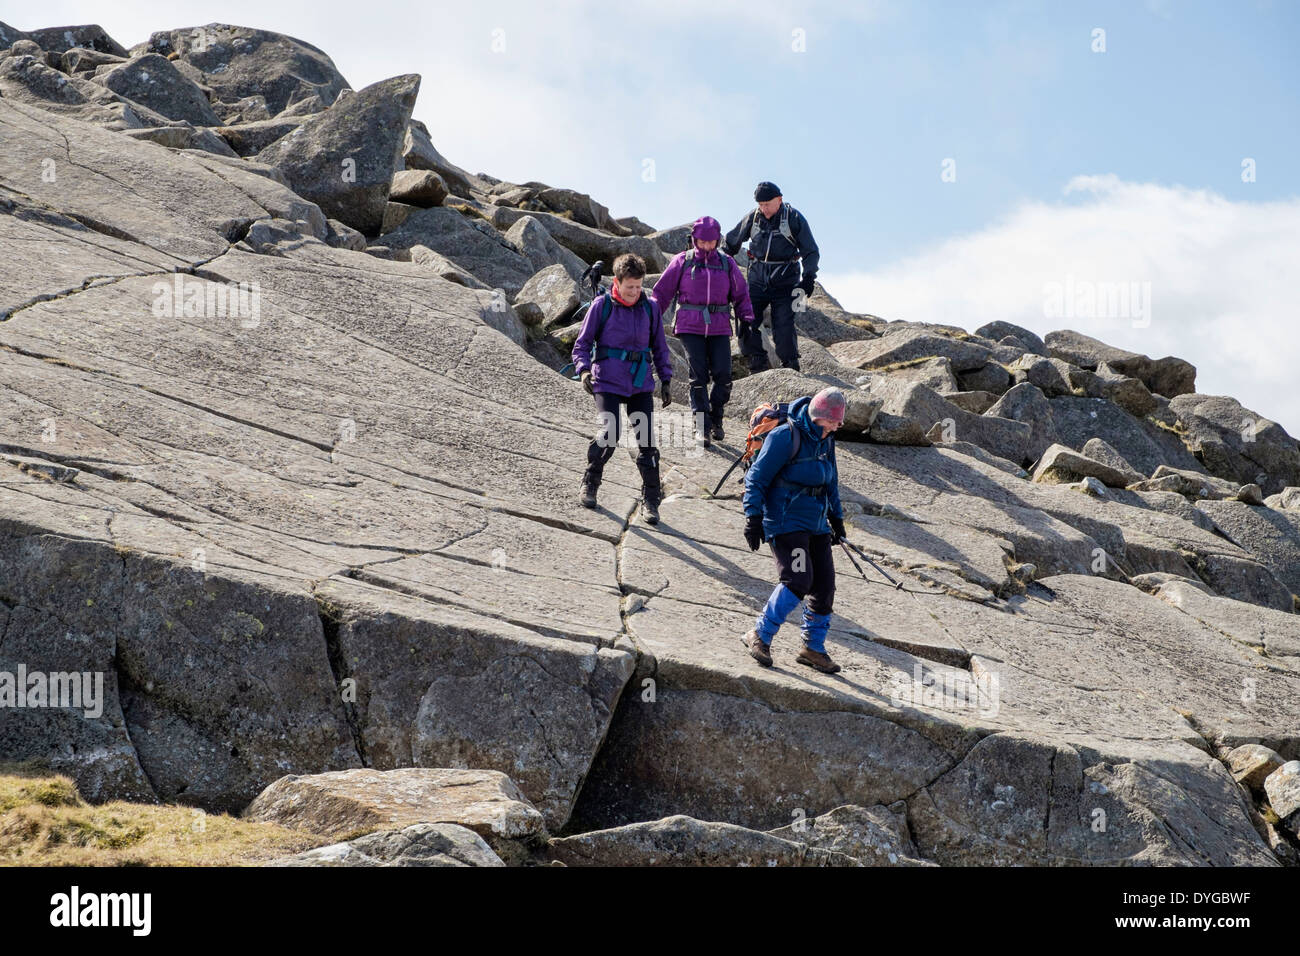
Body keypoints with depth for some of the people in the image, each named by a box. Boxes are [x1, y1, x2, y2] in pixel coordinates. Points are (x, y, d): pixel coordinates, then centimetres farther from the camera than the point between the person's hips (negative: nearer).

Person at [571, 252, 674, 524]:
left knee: (647, 442, -3)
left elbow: (659, 347, 17)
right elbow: (582, 343, 2)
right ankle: (590, 482, 8)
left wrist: (665, 380, 12)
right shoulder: (602, 305, -2)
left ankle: (650, 501, 9)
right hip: (608, 382, -3)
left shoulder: (650, 307, 7)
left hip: (641, 384, 3)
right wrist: (584, 369, -15)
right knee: (609, 434, -19)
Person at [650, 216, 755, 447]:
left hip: (719, 328, 2)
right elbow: (663, 292, 7)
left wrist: (748, 319, 7)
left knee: (723, 375, -7)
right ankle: (701, 426, -5)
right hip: (690, 327, -2)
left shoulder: (727, 263, 9)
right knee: (698, 376, -9)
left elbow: (741, 295, 17)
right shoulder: (682, 262, 4)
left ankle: (716, 419, 15)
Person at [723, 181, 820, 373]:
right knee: (745, 320, -11)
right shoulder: (753, 218, 2)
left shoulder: (794, 218, -6)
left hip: (785, 282, -3)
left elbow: (811, 252, -3)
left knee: (783, 325, -12)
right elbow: (731, 243, 17)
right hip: (758, 280, 3)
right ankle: (757, 361, 2)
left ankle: (791, 368, -2)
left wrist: (808, 276, -17)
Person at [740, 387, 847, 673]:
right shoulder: (785, 437, -14)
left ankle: (814, 648, 17)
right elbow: (756, 478, -12)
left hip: (815, 525, 8)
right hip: (786, 521, -8)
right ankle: (760, 636, -6)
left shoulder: (826, 441, 11)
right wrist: (754, 518, -18)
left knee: (824, 585, 3)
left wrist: (836, 518, 26)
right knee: (798, 580, -21)